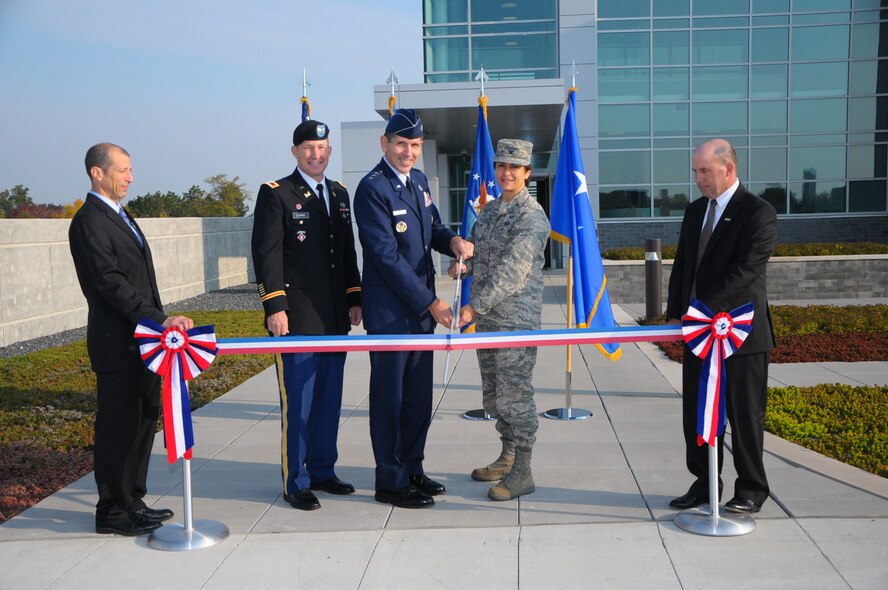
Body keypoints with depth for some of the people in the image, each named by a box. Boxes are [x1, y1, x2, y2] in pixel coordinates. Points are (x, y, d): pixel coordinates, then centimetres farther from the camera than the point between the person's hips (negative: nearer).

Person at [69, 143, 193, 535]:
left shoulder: (120, 216, 17)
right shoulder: (89, 221, -13)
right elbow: (111, 283, -21)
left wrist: (161, 321, 13)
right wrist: (160, 320, -26)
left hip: (141, 340, 9)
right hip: (116, 344, -9)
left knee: (143, 419, 14)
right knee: (118, 426, 0)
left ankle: (132, 500, 26)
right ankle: (113, 512, 11)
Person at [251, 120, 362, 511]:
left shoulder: (340, 194, 16)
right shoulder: (275, 194, -4)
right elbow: (266, 254, -10)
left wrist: (354, 299, 13)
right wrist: (275, 307, -15)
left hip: (335, 317, 6)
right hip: (297, 317, -6)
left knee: (329, 398, 13)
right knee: (297, 402, -1)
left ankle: (322, 470, 26)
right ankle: (295, 482, 11)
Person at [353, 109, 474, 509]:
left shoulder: (418, 181, 12)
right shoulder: (372, 189, -13)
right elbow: (387, 256, -17)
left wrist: (452, 240, -2)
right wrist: (429, 302, -17)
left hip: (422, 307, 8)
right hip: (390, 312, -8)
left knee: (419, 396, 15)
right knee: (390, 397, 2)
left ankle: (412, 469, 28)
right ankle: (391, 483, 13)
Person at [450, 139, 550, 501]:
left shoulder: (532, 217, -13)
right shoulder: (489, 211, 14)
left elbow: (512, 272, -21)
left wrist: (474, 306, -23)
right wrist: (463, 265, -1)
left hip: (517, 320, -9)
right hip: (486, 318, 9)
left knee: (515, 394, -4)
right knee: (493, 394, 16)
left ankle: (522, 473, 7)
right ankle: (507, 458, 32)